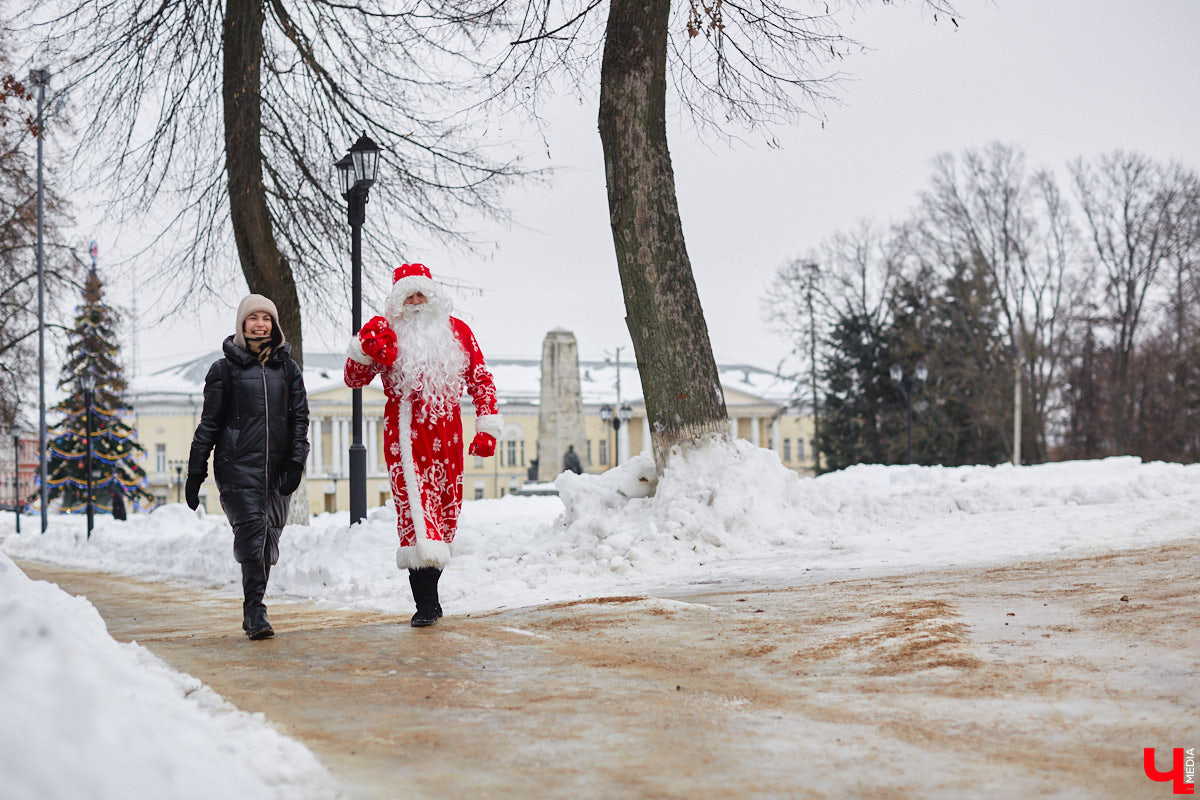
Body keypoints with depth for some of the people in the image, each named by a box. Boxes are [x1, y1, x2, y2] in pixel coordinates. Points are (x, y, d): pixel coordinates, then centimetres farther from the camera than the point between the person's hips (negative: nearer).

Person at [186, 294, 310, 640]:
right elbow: (209, 423, 7)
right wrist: (195, 474, 4)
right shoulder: (225, 369, 6)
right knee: (253, 529, -19)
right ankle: (256, 612, -19)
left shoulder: (288, 368, 14)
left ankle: (253, 612, 17)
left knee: (268, 539, 4)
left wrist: (296, 462, -2)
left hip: (275, 470, 3)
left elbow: (299, 418, 12)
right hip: (237, 466, -3)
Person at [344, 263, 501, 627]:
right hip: (404, 433, -3)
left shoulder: (457, 331, 10)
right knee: (414, 508, -15)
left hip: (446, 433, 3)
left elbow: (481, 380, 13)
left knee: (444, 512, 9)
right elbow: (354, 379, 5)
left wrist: (487, 427, 6)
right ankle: (426, 603, -17)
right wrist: (365, 350, -14)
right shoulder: (389, 333, 4)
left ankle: (429, 592, 25)